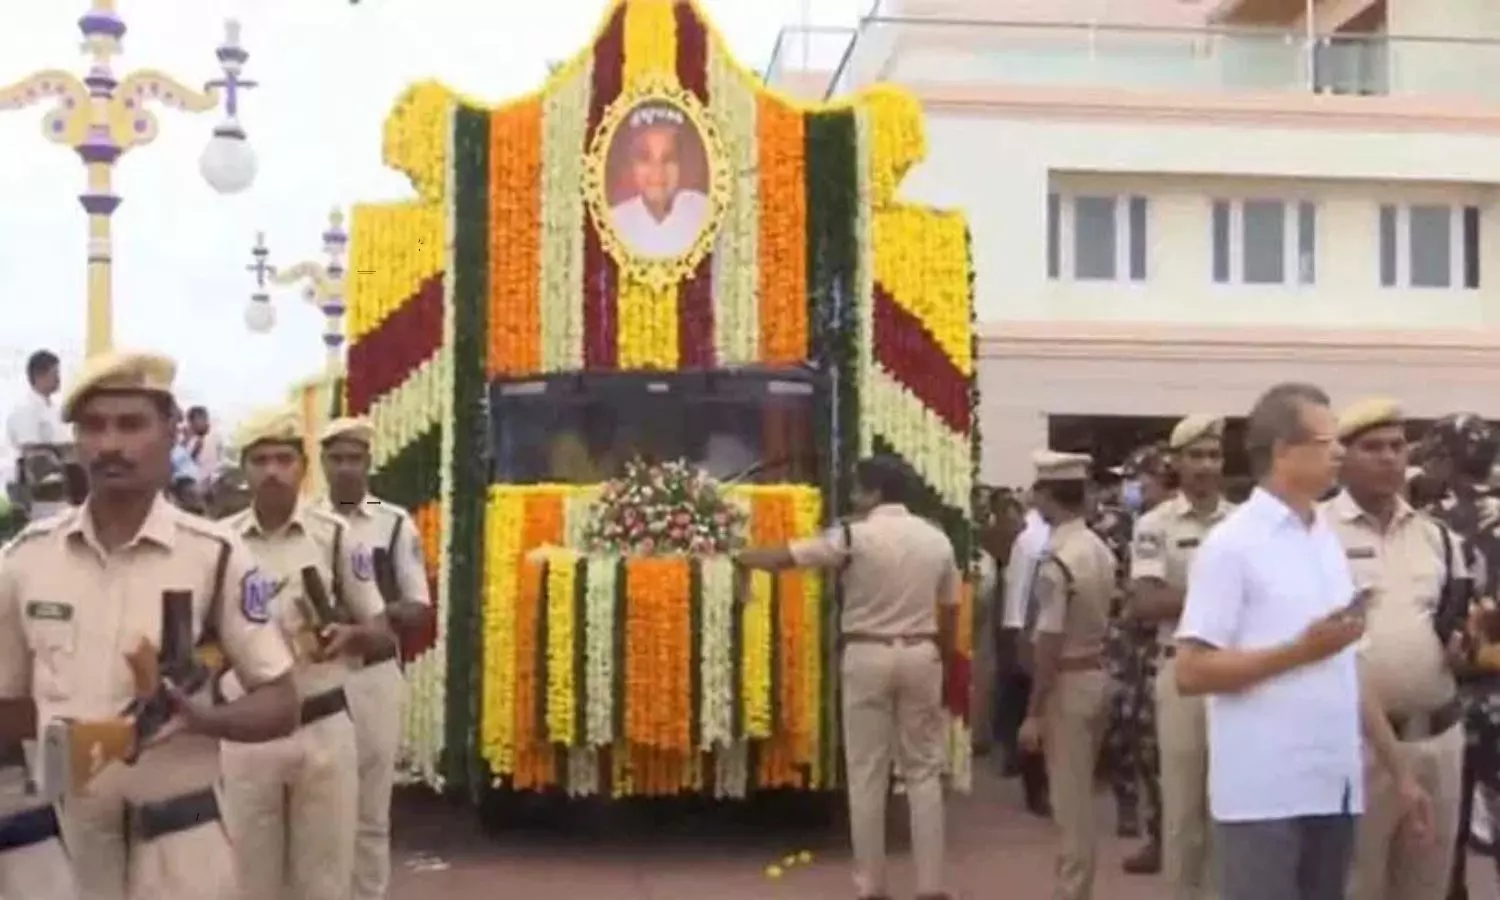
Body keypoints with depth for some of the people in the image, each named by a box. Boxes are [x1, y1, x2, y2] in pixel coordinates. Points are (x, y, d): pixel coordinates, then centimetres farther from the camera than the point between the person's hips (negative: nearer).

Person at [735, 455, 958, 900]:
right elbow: (949, 612, 9)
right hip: (920, 656, 4)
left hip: (868, 657, -3)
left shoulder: (854, 536, -9)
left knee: (867, 776, 5)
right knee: (923, 771, 10)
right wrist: (942, 662, 19)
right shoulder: (937, 539, 4)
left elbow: (784, 558, -5)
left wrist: (737, 556, 11)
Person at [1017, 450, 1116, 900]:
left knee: (1069, 799, 0)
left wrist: (1033, 712, -16)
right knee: (1081, 796, 18)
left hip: (1067, 682, -8)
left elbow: (1049, 644, -21)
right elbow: (1100, 617, 11)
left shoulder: (1055, 560, -20)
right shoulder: (1102, 551, 6)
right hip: (1097, 675, 8)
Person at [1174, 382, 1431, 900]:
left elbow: (1347, 672, 18)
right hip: (1263, 795, -7)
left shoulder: (1328, 541, 13)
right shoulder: (1231, 544, -9)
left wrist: (1398, 769, 16)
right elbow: (1191, 673, -13)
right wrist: (1303, 649, -16)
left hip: (1334, 789, 7)